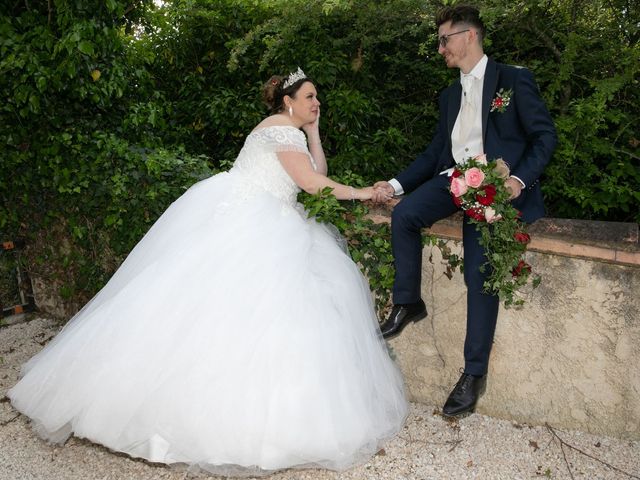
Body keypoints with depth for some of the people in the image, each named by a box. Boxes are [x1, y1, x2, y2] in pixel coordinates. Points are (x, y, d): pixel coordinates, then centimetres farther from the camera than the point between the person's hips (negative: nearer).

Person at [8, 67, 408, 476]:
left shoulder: (292, 131, 23)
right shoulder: (282, 129, -8)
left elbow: (319, 173, 21)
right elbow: (312, 183, -14)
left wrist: (313, 131, 18)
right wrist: (361, 193, -3)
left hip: (259, 225, 11)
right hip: (237, 223, -11)